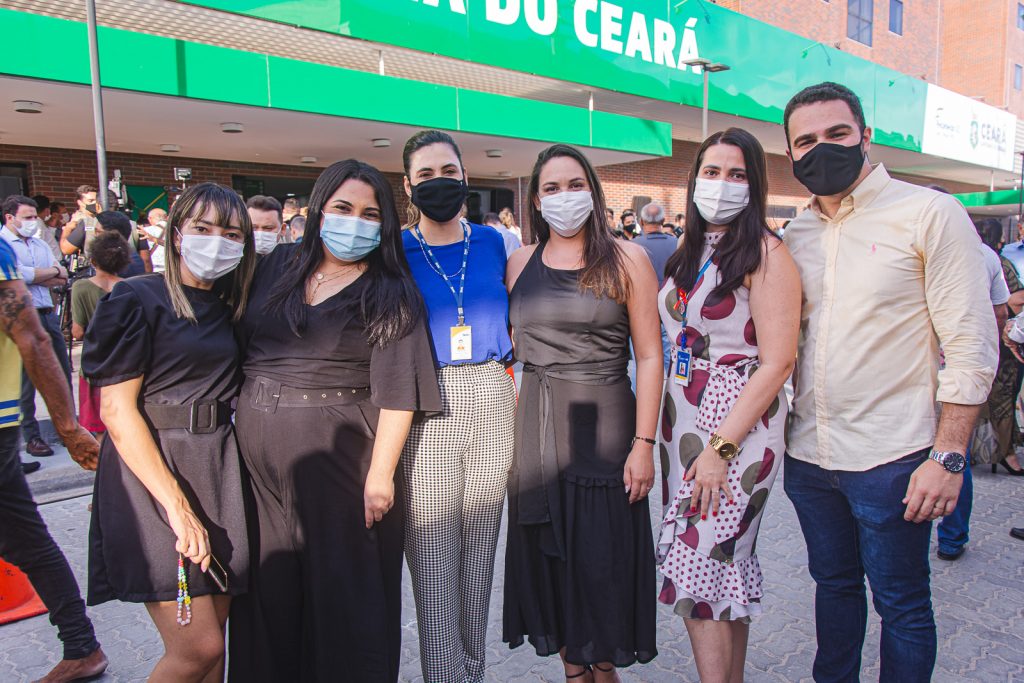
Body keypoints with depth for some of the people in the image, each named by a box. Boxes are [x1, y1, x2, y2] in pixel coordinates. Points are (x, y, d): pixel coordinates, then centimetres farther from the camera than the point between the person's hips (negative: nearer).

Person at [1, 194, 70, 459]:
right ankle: (32, 437, 10)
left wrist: (33, 276, -7)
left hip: (48, 314, 6)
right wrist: (52, 272, -1)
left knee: (63, 373, 10)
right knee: (25, 381, 1)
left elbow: (62, 279, 9)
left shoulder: (39, 244, 16)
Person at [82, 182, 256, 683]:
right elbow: (116, 408, -14)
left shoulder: (228, 307, 11)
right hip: (150, 471, -6)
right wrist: (176, 504, -18)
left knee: (215, 627, 10)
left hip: (217, 471, 6)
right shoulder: (137, 299, -8)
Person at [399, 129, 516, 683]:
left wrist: (516, 389, 10)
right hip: (424, 408, -2)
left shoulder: (490, 241, 9)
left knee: (480, 546, 13)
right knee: (431, 553, 1)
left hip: (491, 401, 3)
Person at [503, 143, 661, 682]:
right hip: (535, 430, 3)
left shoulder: (626, 260, -2)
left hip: (603, 428, -3)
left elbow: (649, 356, -4)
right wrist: (511, 430, 4)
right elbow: (510, 350, 12)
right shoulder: (519, 263, 7)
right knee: (548, 555, 12)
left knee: (603, 557, 7)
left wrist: (643, 443, -11)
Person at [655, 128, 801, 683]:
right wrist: (668, 428, 10)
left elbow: (777, 362, -16)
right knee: (729, 572, 16)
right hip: (683, 424, 7)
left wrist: (720, 448, -19)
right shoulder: (691, 253, 13)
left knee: (697, 574, -5)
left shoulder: (764, 252, -11)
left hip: (737, 429, -7)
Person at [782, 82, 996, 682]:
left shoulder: (930, 214, -7)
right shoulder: (795, 235, 8)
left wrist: (948, 457, -15)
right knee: (834, 585, 21)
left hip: (891, 458, -5)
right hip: (808, 454, 5)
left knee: (902, 604, 10)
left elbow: (972, 346, -10)